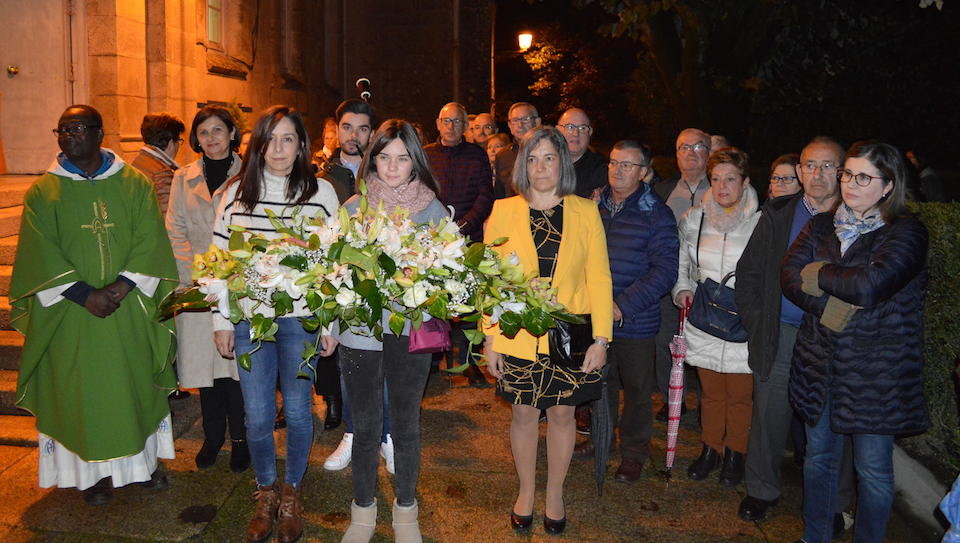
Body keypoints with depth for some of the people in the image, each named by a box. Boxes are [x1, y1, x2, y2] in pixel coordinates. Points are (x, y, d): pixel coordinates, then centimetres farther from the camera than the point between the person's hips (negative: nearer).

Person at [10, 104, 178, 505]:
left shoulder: (135, 185, 2)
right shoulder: (42, 193, 1)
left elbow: (150, 241, -4)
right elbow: (40, 256, -5)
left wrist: (122, 285, -17)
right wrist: (84, 294, -16)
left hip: (131, 310, 0)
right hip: (72, 314, 0)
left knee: (137, 383, 10)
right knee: (82, 391, 6)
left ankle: (146, 458, 27)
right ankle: (96, 470, 21)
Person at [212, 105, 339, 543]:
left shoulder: (321, 192, -2)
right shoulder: (236, 192, 3)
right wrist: (221, 321, 3)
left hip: (301, 319, -1)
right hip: (249, 318, 2)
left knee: (297, 411, 8)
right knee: (257, 416, 7)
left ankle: (291, 494, 30)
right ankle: (265, 495, 30)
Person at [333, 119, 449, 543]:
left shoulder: (433, 210, 0)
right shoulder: (353, 208, 3)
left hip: (411, 332, 0)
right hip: (360, 330, 1)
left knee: (406, 426, 12)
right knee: (365, 427, 11)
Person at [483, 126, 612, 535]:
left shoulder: (585, 212, 0)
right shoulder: (504, 211, 0)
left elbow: (599, 278, 0)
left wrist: (601, 338, -5)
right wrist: (489, 337, -3)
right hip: (517, 336, 0)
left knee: (562, 413, 11)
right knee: (524, 412, 11)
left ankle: (555, 494, 32)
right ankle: (526, 491, 33)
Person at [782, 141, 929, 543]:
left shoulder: (906, 231, -8)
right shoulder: (821, 226, 7)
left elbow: (871, 284, -25)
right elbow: (789, 276, -6)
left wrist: (818, 275, -10)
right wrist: (830, 309, -20)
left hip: (876, 371, -5)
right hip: (820, 363, 5)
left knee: (873, 468, 7)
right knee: (819, 457, 17)